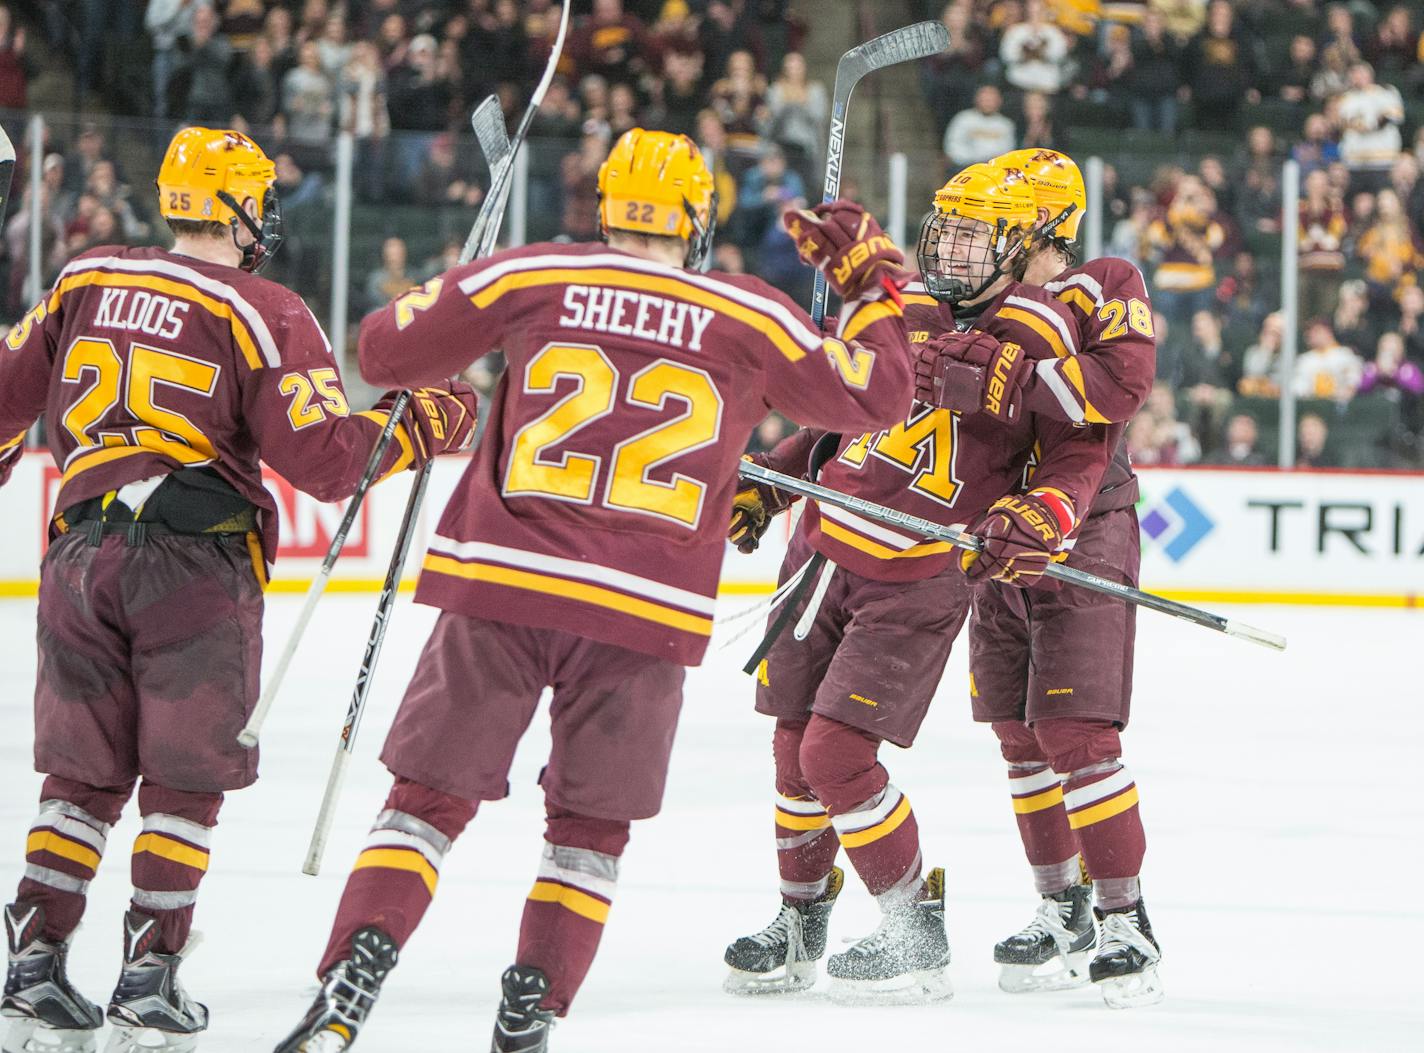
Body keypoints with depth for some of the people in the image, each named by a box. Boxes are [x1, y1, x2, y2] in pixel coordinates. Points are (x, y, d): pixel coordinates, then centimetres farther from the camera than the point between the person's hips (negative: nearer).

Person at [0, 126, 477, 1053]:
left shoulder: (86, 284, 10)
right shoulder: (265, 315, -5)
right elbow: (323, 456, -11)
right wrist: (430, 423, 3)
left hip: (81, 551, 4)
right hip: (199, 560, -4)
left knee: (85, 775, 13)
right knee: (183, 780, 5)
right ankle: (150, 977, 3)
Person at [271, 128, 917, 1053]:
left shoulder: (527, 280, 3)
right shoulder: (754, 322, 5)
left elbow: (386, 352, 11)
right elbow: (873, 396, 16)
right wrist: (873, 283, 30)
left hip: (502, 586, 0)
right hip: (647, 609, 0)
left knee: (431, 795, 7)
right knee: (591, 824, 16)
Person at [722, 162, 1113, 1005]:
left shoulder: (1036, 331, -7)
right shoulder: (897, 313, 11)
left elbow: (1082, 452, -7)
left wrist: (1038, 511, -25)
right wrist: (766, 486, 19)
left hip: (916, 584, -6)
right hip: (825, 549, 6)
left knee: (838, 753, -13)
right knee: (796, 743, 10)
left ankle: (919, 937, 0)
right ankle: (801, 922, 29)